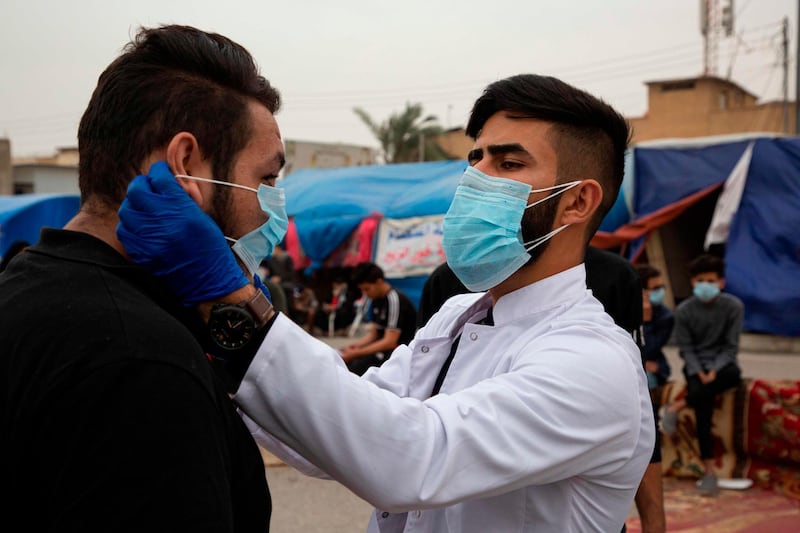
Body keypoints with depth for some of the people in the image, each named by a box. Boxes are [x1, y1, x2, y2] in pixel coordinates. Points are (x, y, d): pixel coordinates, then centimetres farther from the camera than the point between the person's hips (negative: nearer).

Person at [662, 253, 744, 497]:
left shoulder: (733, 306, -5)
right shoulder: (684, 310, -4)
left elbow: (731, 346, -5)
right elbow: (686, 348, -2)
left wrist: (715, 372, -19)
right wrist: (700, 374, -18)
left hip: (722, 363, 1)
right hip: (696, 366, -1)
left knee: (733, 374, -36)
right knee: (703, 404, -28)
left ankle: (678, 406, -23)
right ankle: (708, 470, -25)